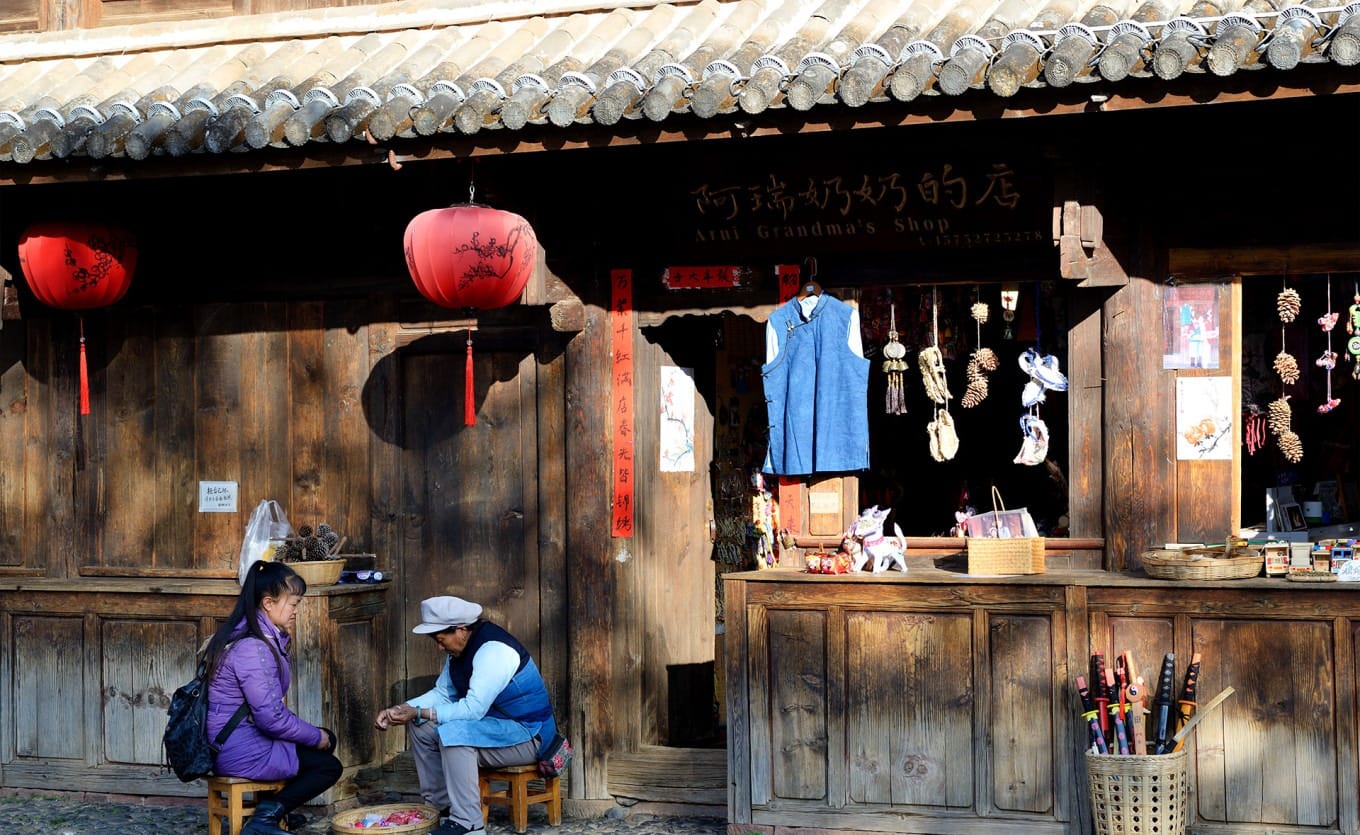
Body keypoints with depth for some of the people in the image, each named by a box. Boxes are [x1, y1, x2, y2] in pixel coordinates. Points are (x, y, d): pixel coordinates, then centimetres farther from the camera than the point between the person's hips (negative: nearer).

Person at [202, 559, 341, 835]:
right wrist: (315, 737, -9)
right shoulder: (252, 648, -23)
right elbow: (271, 717, -23)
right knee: (329, 766, -1)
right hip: (242, 753, -10)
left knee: (326, 738, 15)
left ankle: (274, 808, 6)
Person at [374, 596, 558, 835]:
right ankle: (441, 807, 9)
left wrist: (419, 713, -28)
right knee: (421, 728, 3)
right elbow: (442, 694, 10)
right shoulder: (460, 650, 5)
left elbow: (473, 709, -30)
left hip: (527, 736, -10)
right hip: (494, 724, 10)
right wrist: (399, 710, -5)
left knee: (454, 733, -32)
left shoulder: (494, 651, -25)